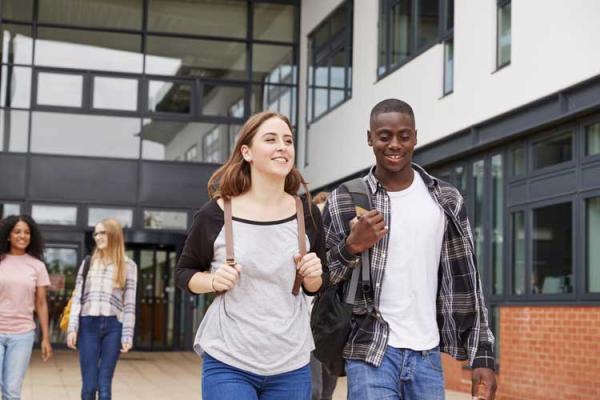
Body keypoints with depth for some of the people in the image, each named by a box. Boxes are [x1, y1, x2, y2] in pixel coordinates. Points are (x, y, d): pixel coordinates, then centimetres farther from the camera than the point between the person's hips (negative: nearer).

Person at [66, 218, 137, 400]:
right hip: (88, 324, 1)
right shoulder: (88, 262, 11)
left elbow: (129, 303, 2)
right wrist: (72, 328, -1)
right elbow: (77, 298, 8)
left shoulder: (128, 266, 6)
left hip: (113, 326, -1)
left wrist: (127, 335, -3)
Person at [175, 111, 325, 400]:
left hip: (292, 365, 3)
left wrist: (312, 276, -8)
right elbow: (183, 273, 7)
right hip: (227, 364, -3)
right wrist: (214, 282, -13)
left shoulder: (307, 214, 1)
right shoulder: (216, 214, -7)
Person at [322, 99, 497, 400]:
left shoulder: (445, 200, 5)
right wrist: (352, 247, -17)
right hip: (370, 355, -2)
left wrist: (482, 355, 2)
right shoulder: (345, 201, -1)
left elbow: (465, 280, 7)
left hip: (428, 355, 3)